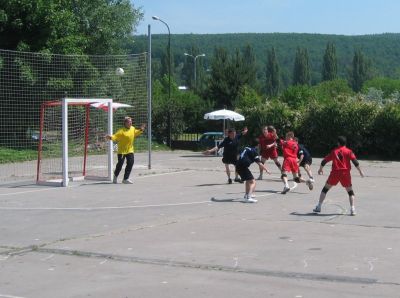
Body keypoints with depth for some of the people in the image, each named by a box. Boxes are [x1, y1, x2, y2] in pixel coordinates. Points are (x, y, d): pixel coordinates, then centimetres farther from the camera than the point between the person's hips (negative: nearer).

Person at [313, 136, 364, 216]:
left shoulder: (334, 151, 10)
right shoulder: (348, 151, 4)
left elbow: (324, 161, 15)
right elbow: (355, 162, -7)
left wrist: (321, 169, 30)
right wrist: (360, 171, -1)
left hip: (335, 173, 1)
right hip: (345, 173, -1)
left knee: (325, 189, 16)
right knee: (350, 191, 11)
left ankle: (318, 207, 14)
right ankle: (352, 209, -5)